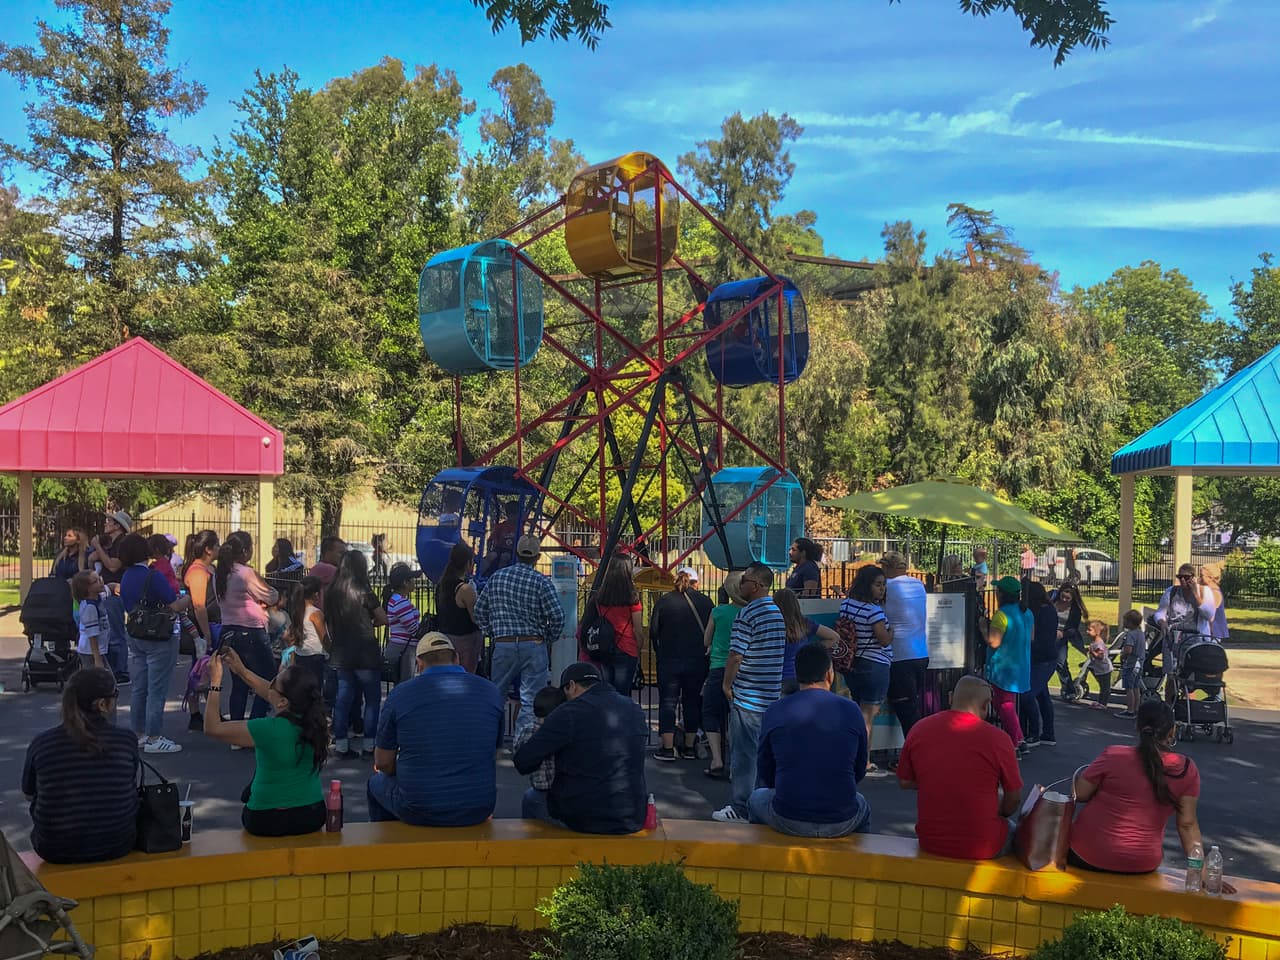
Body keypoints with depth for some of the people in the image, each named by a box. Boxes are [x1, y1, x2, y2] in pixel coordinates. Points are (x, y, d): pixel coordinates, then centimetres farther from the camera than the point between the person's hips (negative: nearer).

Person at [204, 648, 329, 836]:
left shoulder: (270, 730, -27)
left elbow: (212, 728, -15)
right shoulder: (313, 718, -10)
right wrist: (241, 670, 9)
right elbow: (272, 694, 10)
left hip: (269, 821, -5)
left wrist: (215, 681, -10)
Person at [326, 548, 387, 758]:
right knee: (372, 699, 5)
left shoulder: (331, 591, 3)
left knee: (343, 698, 12)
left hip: (340, 654, 5)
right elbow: (383, 619, -6)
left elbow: (328, 622, 11)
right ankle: (368, 744, 5)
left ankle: (340, 742, 13)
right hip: (365, 654, -5)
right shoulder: (363, 591, -13)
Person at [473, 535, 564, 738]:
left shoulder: (497, 577, 6)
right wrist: (549, 639, 5)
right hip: (533, 646, -3)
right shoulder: (541, 582, -6)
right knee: (530, 701, 0)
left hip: (503, 645, 4)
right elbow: (557, 616, -12)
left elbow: (479, 611, 11)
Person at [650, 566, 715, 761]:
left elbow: (653, 632, -6)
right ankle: (690, 747, 18)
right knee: (693, 702, 13)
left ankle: (667, 749, 3)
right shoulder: (706, 602, 0)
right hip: (697, 660, 2)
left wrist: (660, 651, 9)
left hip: (669, 659, -2)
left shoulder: (663, 601, -4)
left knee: (667, 702, 5)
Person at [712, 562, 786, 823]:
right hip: (772, 694, 8)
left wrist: (727, 685, -5)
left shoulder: (748, 614, -16)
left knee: (743, 753, -2)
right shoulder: (778, 612, 11)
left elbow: (736, 655, -19)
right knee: (765, 752, 15)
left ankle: (741, 808, 2)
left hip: (747, 696, -8)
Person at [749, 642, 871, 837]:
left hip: (786, 821, -1)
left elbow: (765, 774, 6)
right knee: (862, 807, 36)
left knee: (757, 798, 33)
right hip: (842, 824, 1)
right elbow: (860, 772, 8)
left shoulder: (774, 712, -5)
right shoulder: (851, 710, -4)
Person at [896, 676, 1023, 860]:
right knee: (1011, 830, 29)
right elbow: (1013, 800, -4)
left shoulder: (919, 730, -5)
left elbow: (904, 782, 6)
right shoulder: (997, 739, -15)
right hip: (982, 848, -4)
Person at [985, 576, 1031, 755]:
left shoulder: (1002, 614, -20)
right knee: (1009, 705, 19)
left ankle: (1013, 746, 4)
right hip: (1020, 667, 8)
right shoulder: (1027, 613, 7)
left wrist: (983, 627, -8)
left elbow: (994, 642, -23)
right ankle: (1018, 742, 21)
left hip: (1003, 669, -8)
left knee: (1004, 707, 1)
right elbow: (1031, 638, 17)